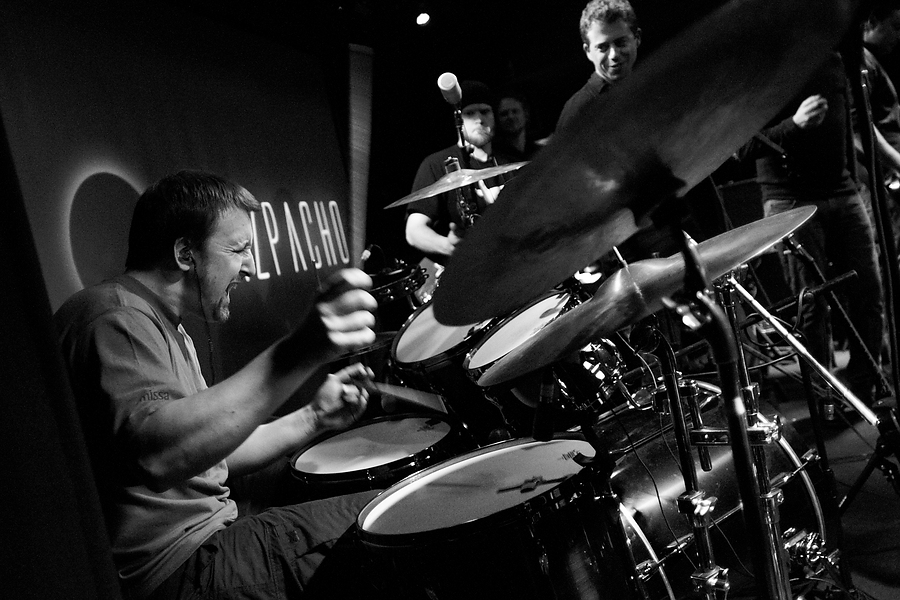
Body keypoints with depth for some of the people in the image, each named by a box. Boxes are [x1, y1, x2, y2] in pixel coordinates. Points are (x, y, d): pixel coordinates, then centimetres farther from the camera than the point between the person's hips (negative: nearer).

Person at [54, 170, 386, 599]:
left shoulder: (166, 326, 15)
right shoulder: (116, 318, -19)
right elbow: (154, 455, -38)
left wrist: (313, 418, 2)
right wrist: (296, 355, -45)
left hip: (210, 535, 10)